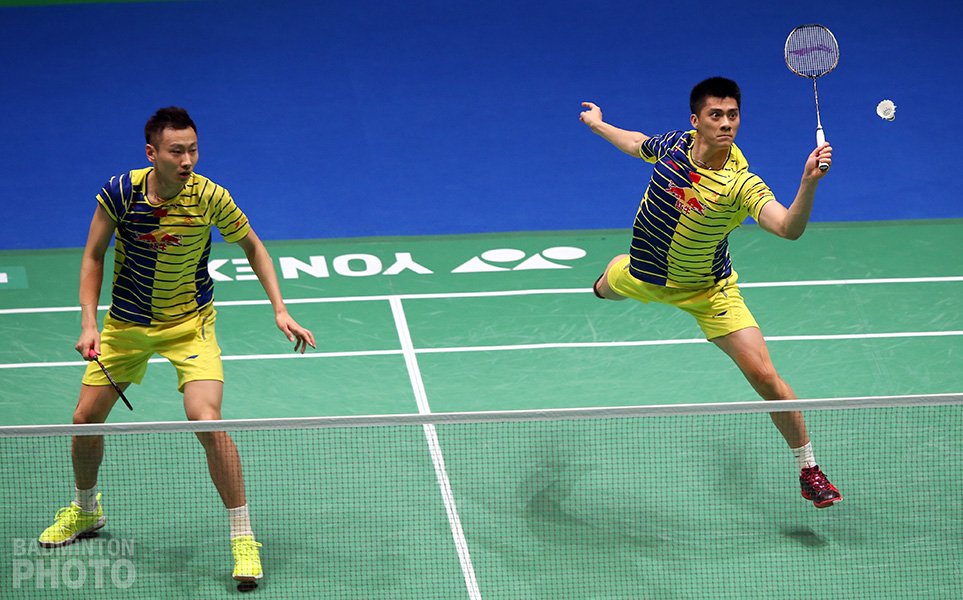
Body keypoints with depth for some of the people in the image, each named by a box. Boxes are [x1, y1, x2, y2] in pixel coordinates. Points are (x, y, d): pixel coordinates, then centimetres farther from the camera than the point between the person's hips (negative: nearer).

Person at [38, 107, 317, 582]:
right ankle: (85, 509, 39)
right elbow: (93, 257, -5)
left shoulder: (209, 197, -21)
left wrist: (279, 310, -10)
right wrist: (89, 323, -14)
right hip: (126, 323, 3)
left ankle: (243, 536, -9)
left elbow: (252, 247, -3)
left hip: (189, 323, -3)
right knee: (86, 418, 8)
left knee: (206, 421, -22)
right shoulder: (120, 192, -19)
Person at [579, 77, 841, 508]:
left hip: (708, 291, -5)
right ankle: (611, 277, 80)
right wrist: (596, 123, 23)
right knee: (607, 289, 37)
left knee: (764, 376, -15)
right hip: (643, 276, 5)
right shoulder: (675, 144, -18)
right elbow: (638, 145, 7)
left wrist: (809, 182, -66)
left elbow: (789, 227, -49)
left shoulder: (740, 184, -32)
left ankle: (809, 472, 2)